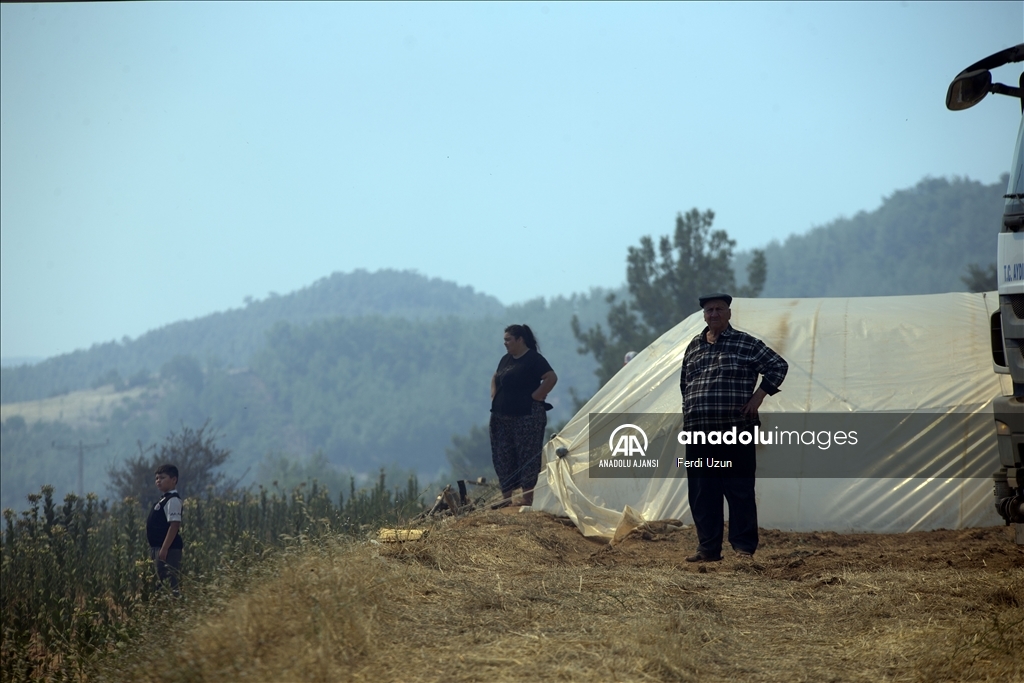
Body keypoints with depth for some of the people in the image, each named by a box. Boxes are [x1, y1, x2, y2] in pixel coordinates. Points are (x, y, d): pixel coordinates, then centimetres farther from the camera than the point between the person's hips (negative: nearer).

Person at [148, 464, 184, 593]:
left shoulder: (173, 500, -13)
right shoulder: (164, 499, 17)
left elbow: (174, 526, -20)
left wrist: (164, 549, -23)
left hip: (169, 549, -10)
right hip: (158, 548, 10)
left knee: (169, 584, -12)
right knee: (161, 582, 12)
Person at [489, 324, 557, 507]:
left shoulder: (533, 359, -9)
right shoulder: (506, 359, 15)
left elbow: (551, 378, -18)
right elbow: (495, 378, 31)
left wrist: (535, 397, -17)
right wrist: (494, 396, 15)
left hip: (526, 417, -9)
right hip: (502, 416, 9)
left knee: (528, 456, -5)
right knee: (503, 456, 8)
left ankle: (528, 498, -4)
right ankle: (506, 497, 13)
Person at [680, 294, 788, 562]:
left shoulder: (746, 344, 0)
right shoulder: (694, 347, 15)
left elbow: (778, 366, 1)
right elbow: (684, 384, 27)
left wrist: (758, 396, -5)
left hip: (735, 431, -5)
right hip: (698, 433, 5)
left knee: (740, 491, -4)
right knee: (701, 494, 6)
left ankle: (744, 546, 0)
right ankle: (708, 548, 13)